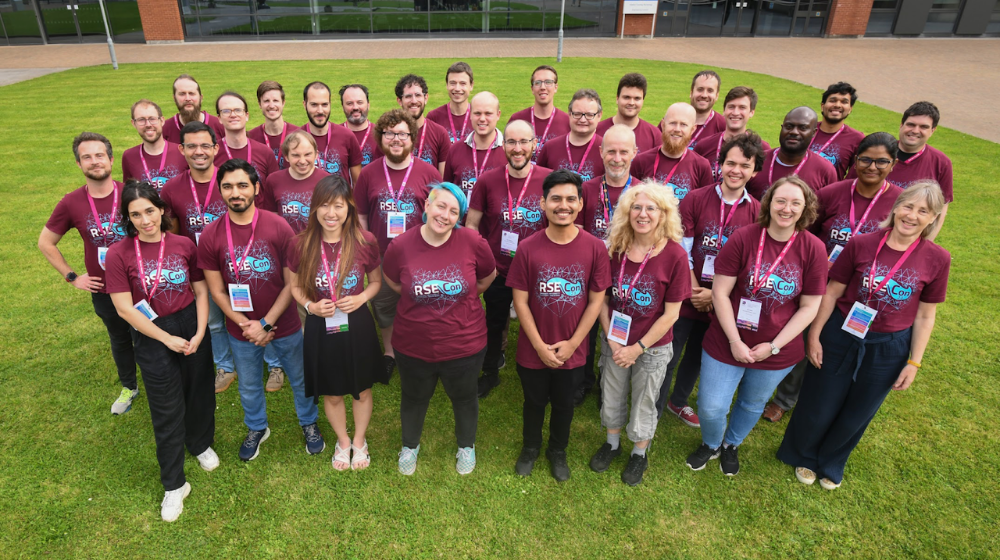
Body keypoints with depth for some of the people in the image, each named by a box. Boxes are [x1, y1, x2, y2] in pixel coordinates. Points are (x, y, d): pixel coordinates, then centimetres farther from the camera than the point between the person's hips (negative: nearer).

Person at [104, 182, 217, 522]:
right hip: (152, 337, -2)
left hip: (193, 328, 2)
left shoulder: (184, 245, -4)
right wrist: (168, 339, -11)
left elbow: (201, 292, 1)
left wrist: (200, 333, -9)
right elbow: (124, 308, -11)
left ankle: (201, 444, 47)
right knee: (167, 411, 7)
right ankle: (174, 485, 23)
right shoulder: (119, 254, -10)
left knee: (200, 392, 17)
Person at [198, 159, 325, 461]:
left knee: (300, 379, 18)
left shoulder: (278, 227, -15)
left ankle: (309, 423, 45)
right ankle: (256, 428, 50)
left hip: (284, 325, -1)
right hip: (241, 330, 2)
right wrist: (246, 325, -15)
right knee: (249, 385, 23)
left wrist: (266, 323, -16)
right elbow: (217, 291, -5)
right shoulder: (211, 236, -10)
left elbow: (292, 283, -12)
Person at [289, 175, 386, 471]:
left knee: (362, 390, 17)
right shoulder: (302, 244, -10)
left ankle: (359, 441, 44)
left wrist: (361, 298, -17)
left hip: (357, 325, -1)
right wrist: (310, 305, -15)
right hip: (321, 328, 1)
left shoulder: (365, 241, -13)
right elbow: (295, 286, 4)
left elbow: (377, 281, 2)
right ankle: (342, 442, 46)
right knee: (331, 393, 19)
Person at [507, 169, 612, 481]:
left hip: (572, 351, 1)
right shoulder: (528, 248, -14)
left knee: (564, 404, 22)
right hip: (533, 350, 0)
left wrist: (572, 343, -10)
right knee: (534, 402, 22)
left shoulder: (595, 248, -13)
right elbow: (520, 300, -10)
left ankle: (558, 451, 49)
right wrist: (540, 346, -12)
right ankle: (530, 448, 49)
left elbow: (596, 300, -7)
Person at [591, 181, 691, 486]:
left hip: (653, 347, -3)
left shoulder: (675, 255, -18)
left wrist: (638, 347, -14)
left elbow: (671, 314, -14)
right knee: (611, 396, 21)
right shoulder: (615, 248, -9)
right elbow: (602, 299, -3)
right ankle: (613, 442, 48)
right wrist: (612, 341, -11)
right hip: (614, 342, 3)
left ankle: (639, 453, 43)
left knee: (643, 403, 17)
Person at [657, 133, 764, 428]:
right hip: (686, 298, -2)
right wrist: (694, 292, -13)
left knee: (697, 356, 22)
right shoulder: (694, 200, -9)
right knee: (668, 357, 7)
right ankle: (654, 412, 27)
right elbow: (681, 252, -10)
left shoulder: (757, 212, -3)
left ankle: (678, 401, 46)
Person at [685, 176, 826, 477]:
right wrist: (734, 341, -15)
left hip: (777, 351, 2)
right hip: (726, 345, -1)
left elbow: (809, 307, -6)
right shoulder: (742, 238, -14)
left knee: (753, 405, 22)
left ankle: (731, 445, 53)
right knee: (710, 407, 5)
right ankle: (710, 444, 40)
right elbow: (720, 293, -13)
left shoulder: (813, 249, -9)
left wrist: (773, 346, -11)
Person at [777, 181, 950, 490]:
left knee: (856, 415, 19)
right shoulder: (861, 244, -13)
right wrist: (814, 336, -5)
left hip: (888, 349, 1)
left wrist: (914, 362, 0)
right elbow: (832, 293, -6)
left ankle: (830, 464, 47)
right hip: (841, 337, -1)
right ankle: (803, 455, 43)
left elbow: (925, 316, -1)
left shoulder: (937, 259, -9)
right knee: (819, 407, 13)